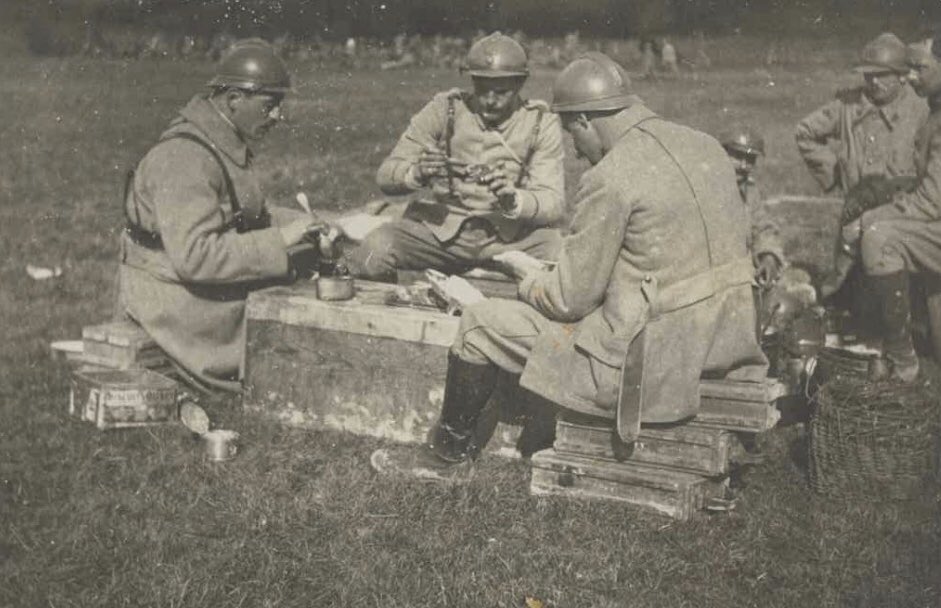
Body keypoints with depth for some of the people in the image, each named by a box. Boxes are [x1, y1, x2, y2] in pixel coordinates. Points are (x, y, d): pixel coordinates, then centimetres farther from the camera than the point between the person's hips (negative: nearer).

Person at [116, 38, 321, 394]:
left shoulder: (230, 144, 10)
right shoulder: (185, 158, -22)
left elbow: (246, 220, 18)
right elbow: (194, 255, -29)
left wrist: (297, 229, 0)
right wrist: (278, 240, -27)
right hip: (176, 300, -10)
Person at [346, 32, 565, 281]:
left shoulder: (541, 124, 0)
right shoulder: (444, 109, -1)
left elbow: (552, 204, -8)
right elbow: (386, 175, -3)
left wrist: (512, 200, -31)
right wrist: (417, 173, -27)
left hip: (513, 235, 0)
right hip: (442, 228, 0)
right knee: (374, 249, -28)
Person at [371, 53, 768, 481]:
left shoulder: (609, 178, -17)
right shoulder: (706, 146, 8)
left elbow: (570, 299, -13)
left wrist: (530, 277, 10)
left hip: (653, 358, -9)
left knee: (480, 324, 6)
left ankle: (446, 455, 27)